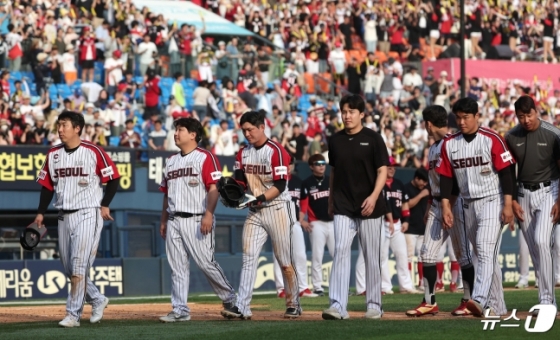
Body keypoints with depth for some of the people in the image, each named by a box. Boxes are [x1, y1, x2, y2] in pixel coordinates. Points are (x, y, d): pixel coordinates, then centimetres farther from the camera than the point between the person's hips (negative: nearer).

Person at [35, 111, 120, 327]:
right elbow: (47, 185, 12)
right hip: (64, 217, 6)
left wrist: (105, 205, -8)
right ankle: (97, 300, 28)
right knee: (69, 268, 9)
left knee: (79, 266, -11)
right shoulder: (53, 154, 7)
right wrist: (41, 213, 4)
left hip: (87, 215, -6)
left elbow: (113, 178, -4)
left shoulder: (93, 152, -9)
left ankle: (73, 314, -9)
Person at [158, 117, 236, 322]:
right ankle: (180, 310, 4)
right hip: (174, 220, 7)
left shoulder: (205, 157, -3)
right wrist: (163, 221, 17)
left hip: (196, 220, -7)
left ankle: (229, 298, 12)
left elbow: (214, 188, -12)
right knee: (177, 267, 3)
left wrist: (209, 215, -22)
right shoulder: (171, 161, 19)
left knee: (206, 263, -7)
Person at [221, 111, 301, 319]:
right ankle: (242, 307, -11)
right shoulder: (243, 153, 9)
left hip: (277, 208, -6)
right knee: (248, 258, -5)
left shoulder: (276, 151, -12)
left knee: (284, 261, 1)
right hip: (255, 212, 6)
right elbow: (239, 181, 9)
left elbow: (280, 186, -17)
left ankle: (293, 304, 14)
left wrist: (260, 198, -28)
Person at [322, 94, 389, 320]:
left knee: (372, 257, 4)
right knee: (340, 251, -12)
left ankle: (374, 304, 15)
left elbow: (382, 170, -6)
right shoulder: (336, 140, 9)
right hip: (343, 207, 2)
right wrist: (331, 200, 16)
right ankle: (337, 305, -18)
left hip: (369, 206, -2)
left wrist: (374, 196, -19)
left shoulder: (373, 139, -3)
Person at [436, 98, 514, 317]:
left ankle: (479, 300, -33)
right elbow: (446, 177, 8)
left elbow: (505, 173, -10)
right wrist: (445, 206, 0)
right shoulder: (449, 144, 6)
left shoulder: (491, 140, -9)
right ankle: (496, 306, 15)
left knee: (486, 251, -20)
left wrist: (508, 205, -15)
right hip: (468, 205, 6)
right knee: (483, 255, 9)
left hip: (492, 201, -6)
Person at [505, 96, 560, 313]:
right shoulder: (511, 138, 1)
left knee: (542, 241, -19)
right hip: (523, 194, 4)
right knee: (534, 247, 5)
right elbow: (509, 172, 9)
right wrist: (513, 201, 2)